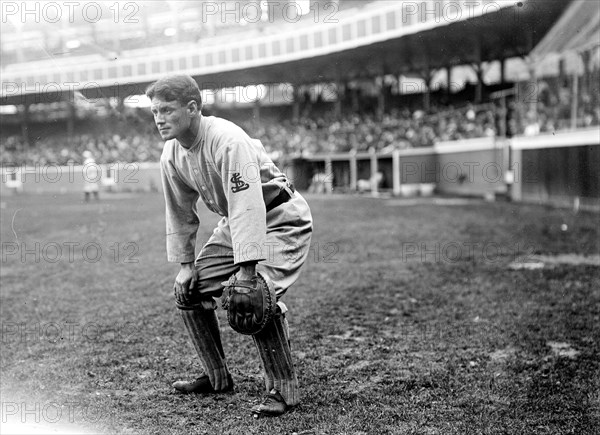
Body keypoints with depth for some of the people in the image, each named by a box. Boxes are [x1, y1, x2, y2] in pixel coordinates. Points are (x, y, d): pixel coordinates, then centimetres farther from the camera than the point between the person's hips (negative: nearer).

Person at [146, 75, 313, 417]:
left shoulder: (228, 141, -30)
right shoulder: (172, 155, -4)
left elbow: (248, 207, -35)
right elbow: (179, 213, 7)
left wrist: (246, 269, -38)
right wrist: (186, 264, 4)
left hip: (280, 219, -8)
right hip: (234, 224, 9)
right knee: (188, 289, 5)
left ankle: (284, 388, -11)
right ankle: (218, 377, 20)